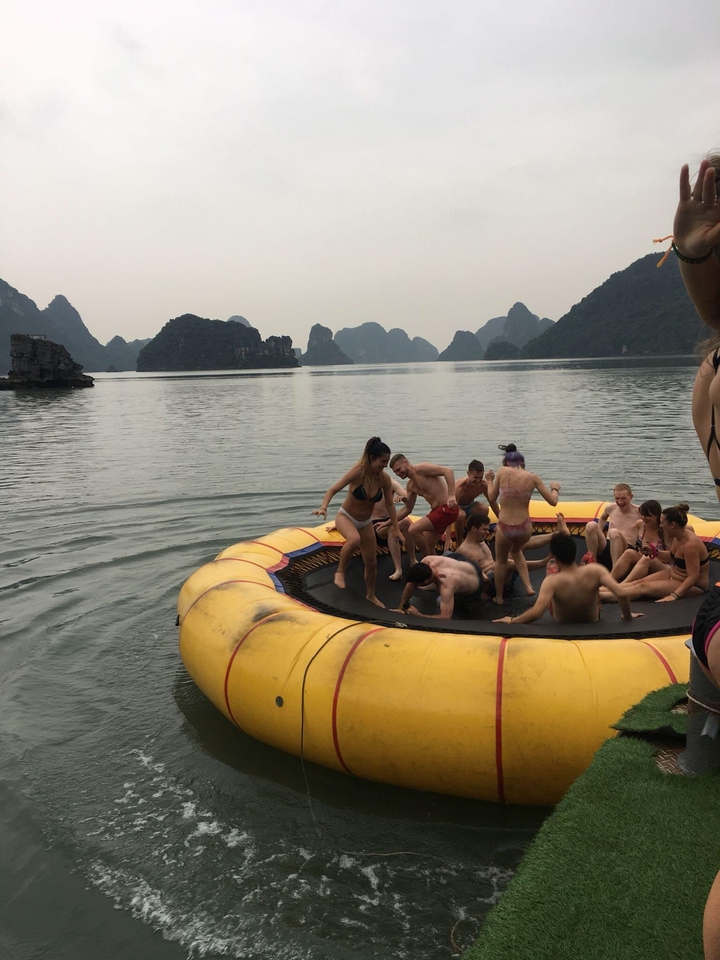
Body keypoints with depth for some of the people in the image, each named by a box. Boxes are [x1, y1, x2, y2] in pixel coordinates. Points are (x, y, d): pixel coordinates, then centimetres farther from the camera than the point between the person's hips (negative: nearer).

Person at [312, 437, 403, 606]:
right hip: (346, 517, -5)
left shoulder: (384, 478, -14)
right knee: (354, 540, -39)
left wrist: (396, 528, 2)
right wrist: (324, 507, -45)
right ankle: (340, 572, -16)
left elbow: (389, 504, -1)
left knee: (371, 562, 12)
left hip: (365, 522, 5)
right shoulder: (358, 472, -27)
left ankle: (371, 595, 36)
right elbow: (333, 489, -28)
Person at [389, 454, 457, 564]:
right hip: (436, 510, 10)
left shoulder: (420, 469, -11)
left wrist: (451, 495, -31)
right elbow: (407, 509, 23)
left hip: (447, 509, -10)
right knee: (427, 547, 12)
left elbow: (448, 471, -21)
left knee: (413, 530, -18)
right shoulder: (411, 486, 16)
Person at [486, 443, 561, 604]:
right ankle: (528, 586, 27)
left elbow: (492, 498, 5)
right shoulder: (532, 477, -2)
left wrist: (490, 481, 23)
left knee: (500, 560, 27)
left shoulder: (502, 472, -5)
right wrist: (555, 488, 23)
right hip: (525, 528, 2)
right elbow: (553, 501, 2)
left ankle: (498, 597, 40)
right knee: (516, 551, 36)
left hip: (505, 528, -2)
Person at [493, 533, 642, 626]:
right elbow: (622, 593, -37)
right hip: (592, 621, 1)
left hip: (562, 625, -1)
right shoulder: (595, 570, -32)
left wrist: (511, 621, -32)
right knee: (589, 557, 15)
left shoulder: (552, 582, -37)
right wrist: (628, 616, -18)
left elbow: (536, 612, -47)